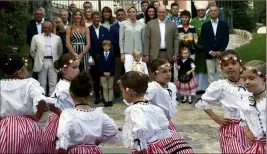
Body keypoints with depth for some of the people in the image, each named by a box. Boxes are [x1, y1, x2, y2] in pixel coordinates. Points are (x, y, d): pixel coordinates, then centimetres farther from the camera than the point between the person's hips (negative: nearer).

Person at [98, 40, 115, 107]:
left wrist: (109, 72, -14)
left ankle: (110, 100, 10)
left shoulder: (112, 54, 2)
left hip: (111, 74, 0)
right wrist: (104, 72, -12)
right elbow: (100, 65, -1)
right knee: (105, 88, 2)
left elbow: (113, 65, -3)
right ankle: (106, 101, 6)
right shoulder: (101, 55, 4)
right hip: (103, 74, 0)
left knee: (110, 88, 5)